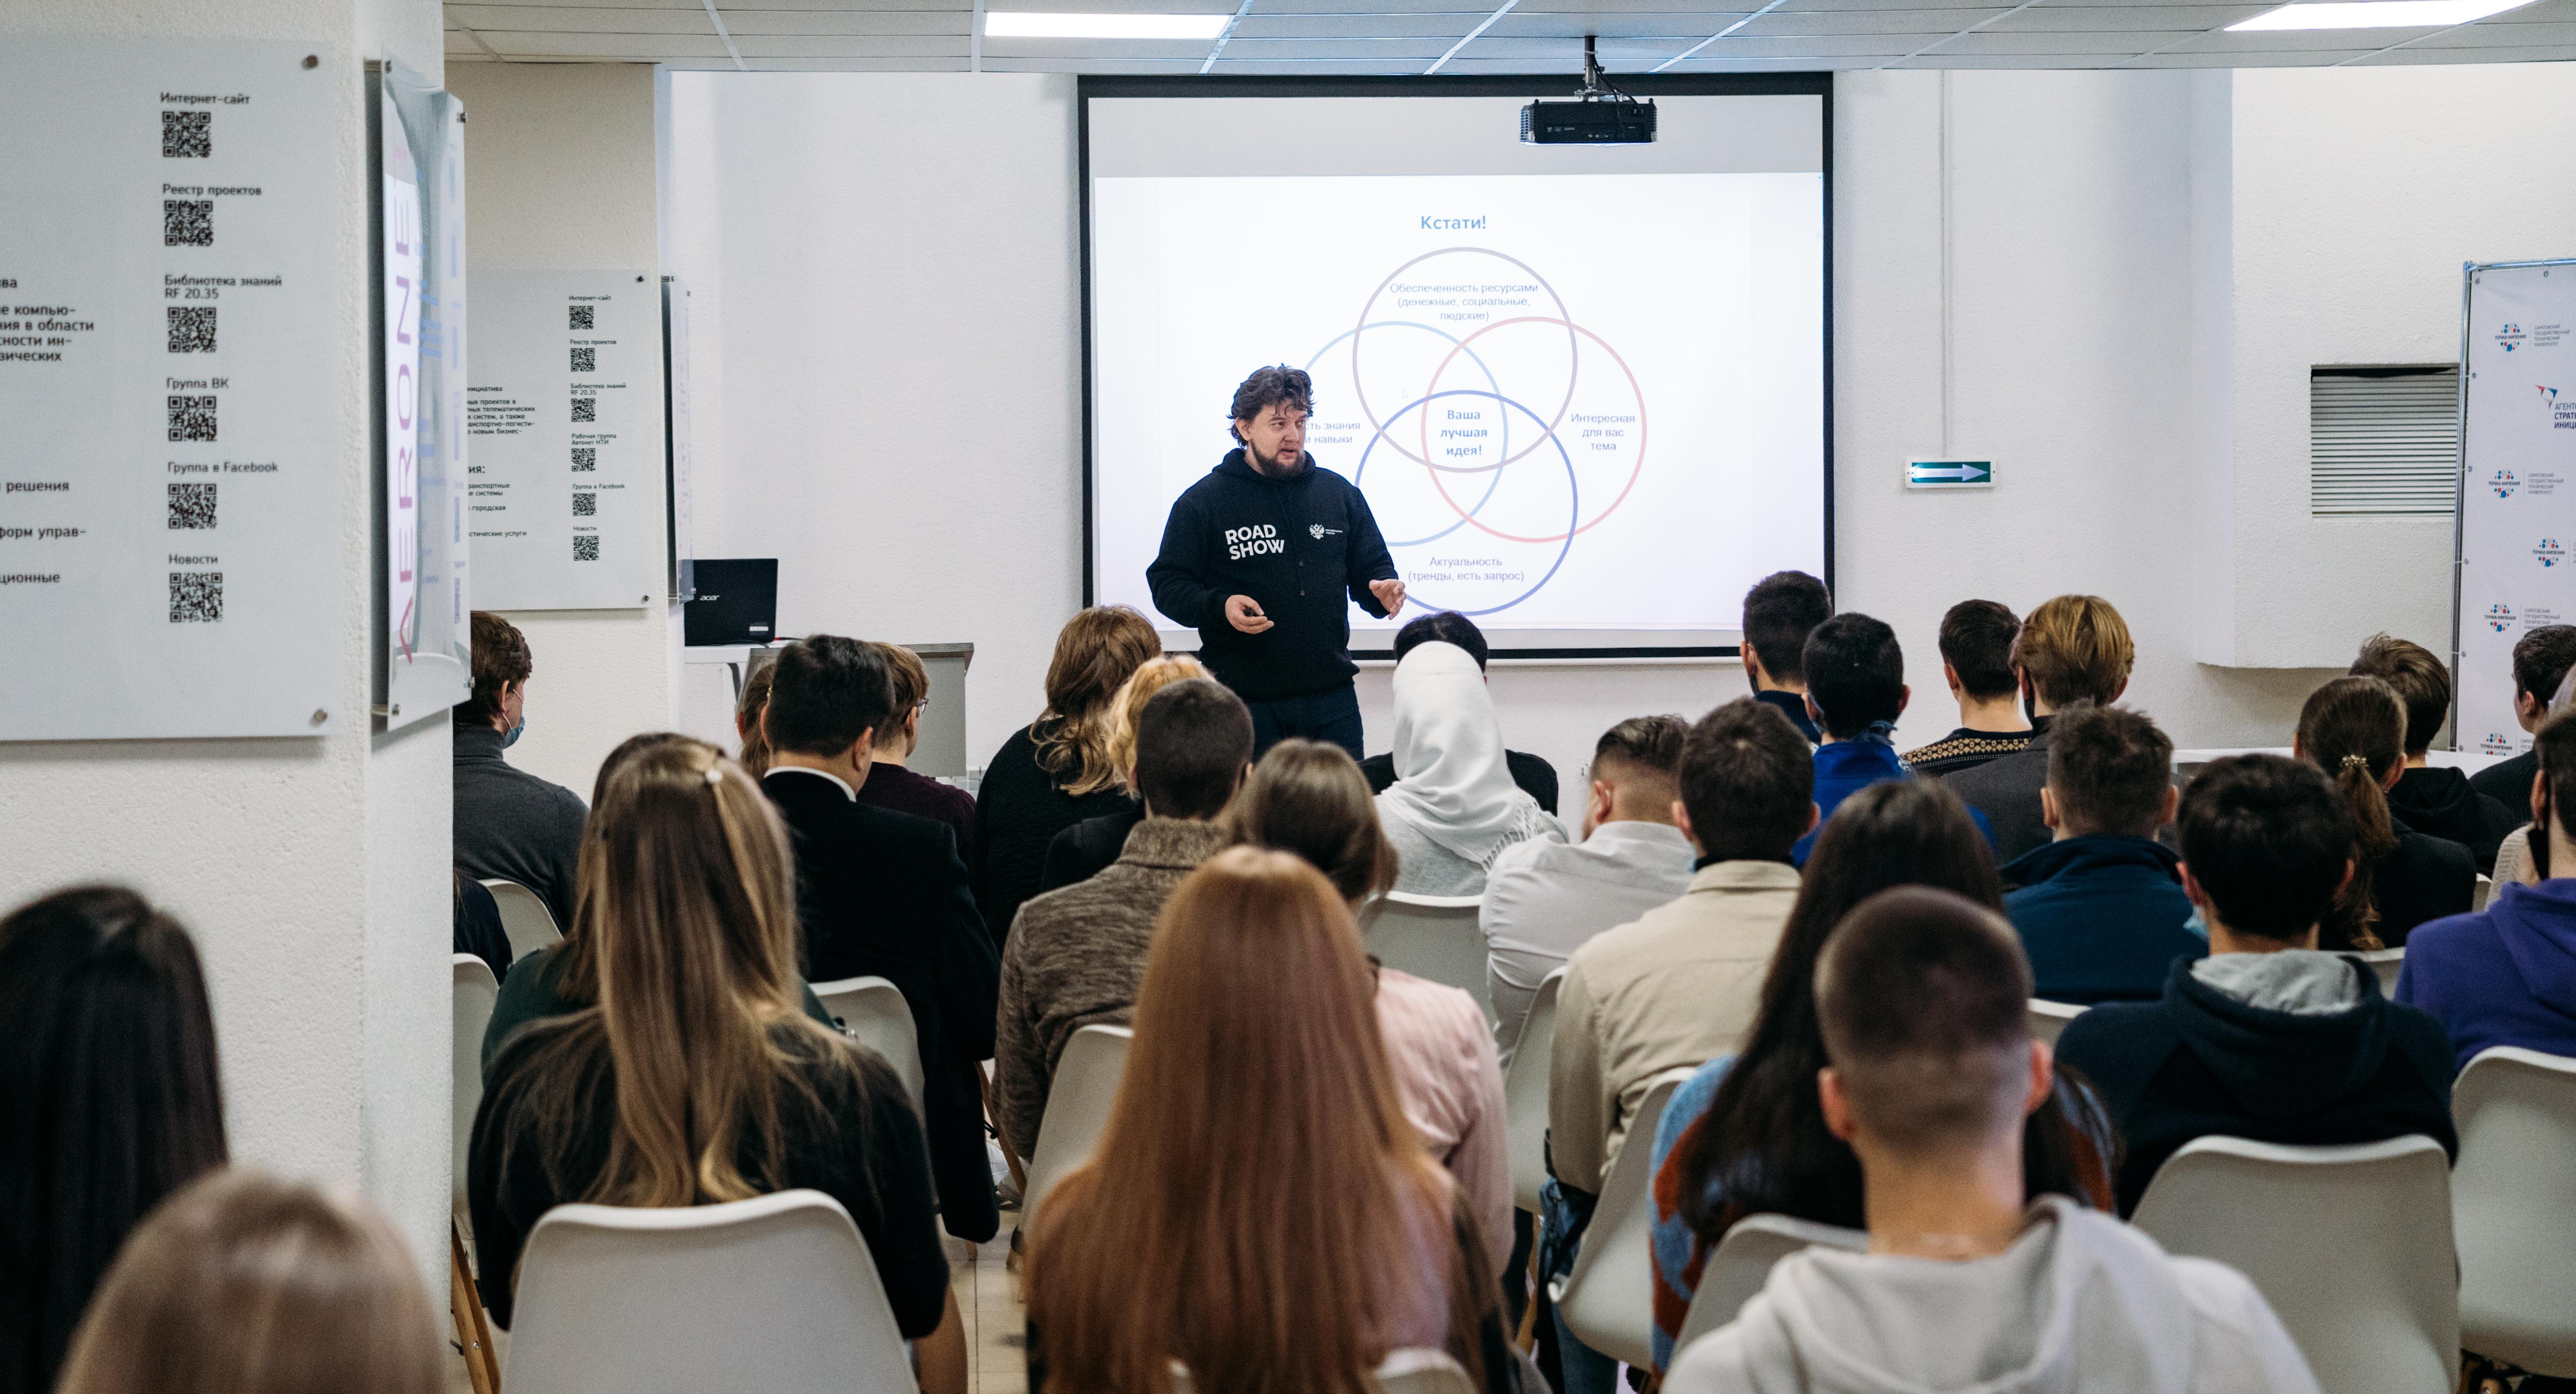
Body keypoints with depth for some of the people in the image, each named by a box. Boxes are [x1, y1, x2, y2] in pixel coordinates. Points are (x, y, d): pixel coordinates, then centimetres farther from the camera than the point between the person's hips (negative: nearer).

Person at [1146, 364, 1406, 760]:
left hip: (1332, 698, 3)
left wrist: (1383, 590, -5)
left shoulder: (1339, 493, 12)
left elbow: (1371, 567, 19)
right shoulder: (1201, 503, 0)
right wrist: (1219, 607, -19)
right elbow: (1168, 585, 0)